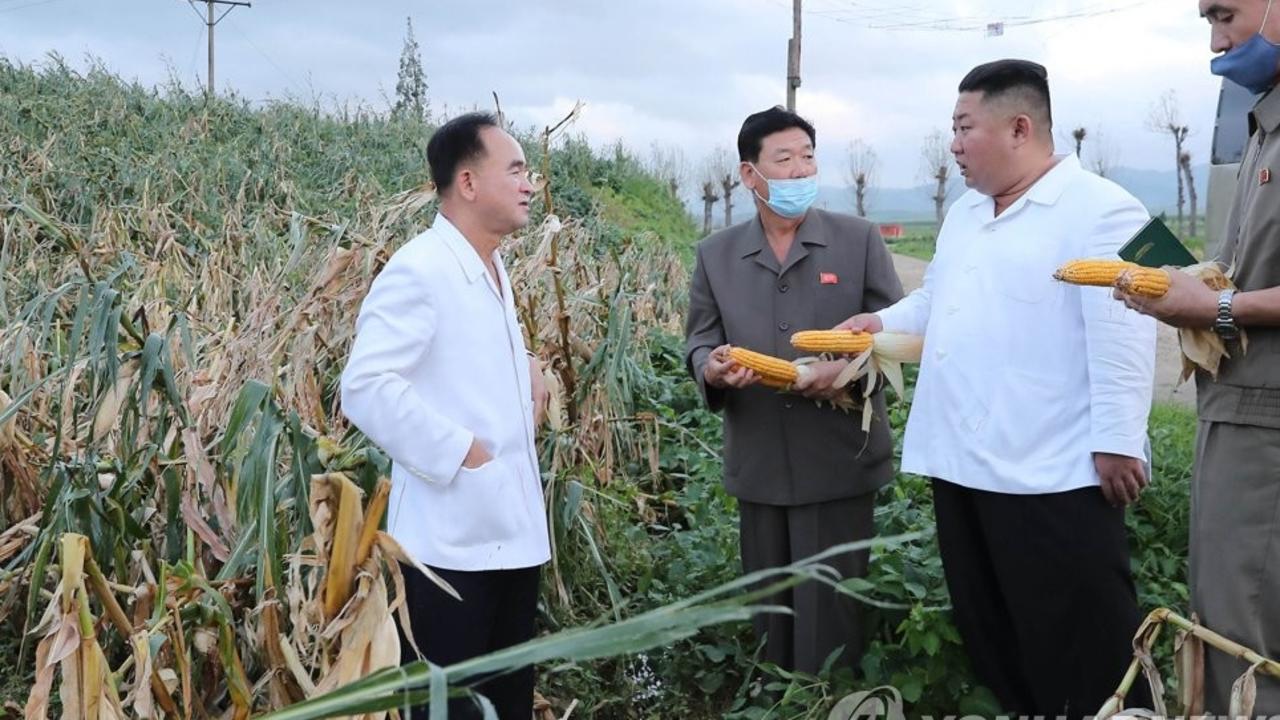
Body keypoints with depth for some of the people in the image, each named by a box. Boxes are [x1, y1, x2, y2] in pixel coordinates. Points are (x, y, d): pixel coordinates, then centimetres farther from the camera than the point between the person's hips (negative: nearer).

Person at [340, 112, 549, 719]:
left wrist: (527, 368, 10)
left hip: (512, 530, 9)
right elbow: (366, 388, -22)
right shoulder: (418, 270, -15)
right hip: (450, 541, -9)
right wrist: (461, 452, -21)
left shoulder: (495, 270, 13)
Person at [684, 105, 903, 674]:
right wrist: (710, 367, -16)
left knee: (829, 606, 2)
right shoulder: (716, 254, 8)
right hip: (758, 465, 3)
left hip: (838, 462, -3)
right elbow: (699, 338, 8)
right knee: (767, 601, 14)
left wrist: (850, 368, -19)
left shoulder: (859, 240, 1)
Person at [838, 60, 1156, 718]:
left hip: (1051, 475, -9)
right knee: (989, 634, 18)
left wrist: (1117, 443, -20)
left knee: (1080, 645, 1)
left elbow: (1121, 337, -17)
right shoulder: (964, 213, 16)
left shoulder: (1099, 210, -12)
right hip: (962, 464, 9)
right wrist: (882, 323, 11)